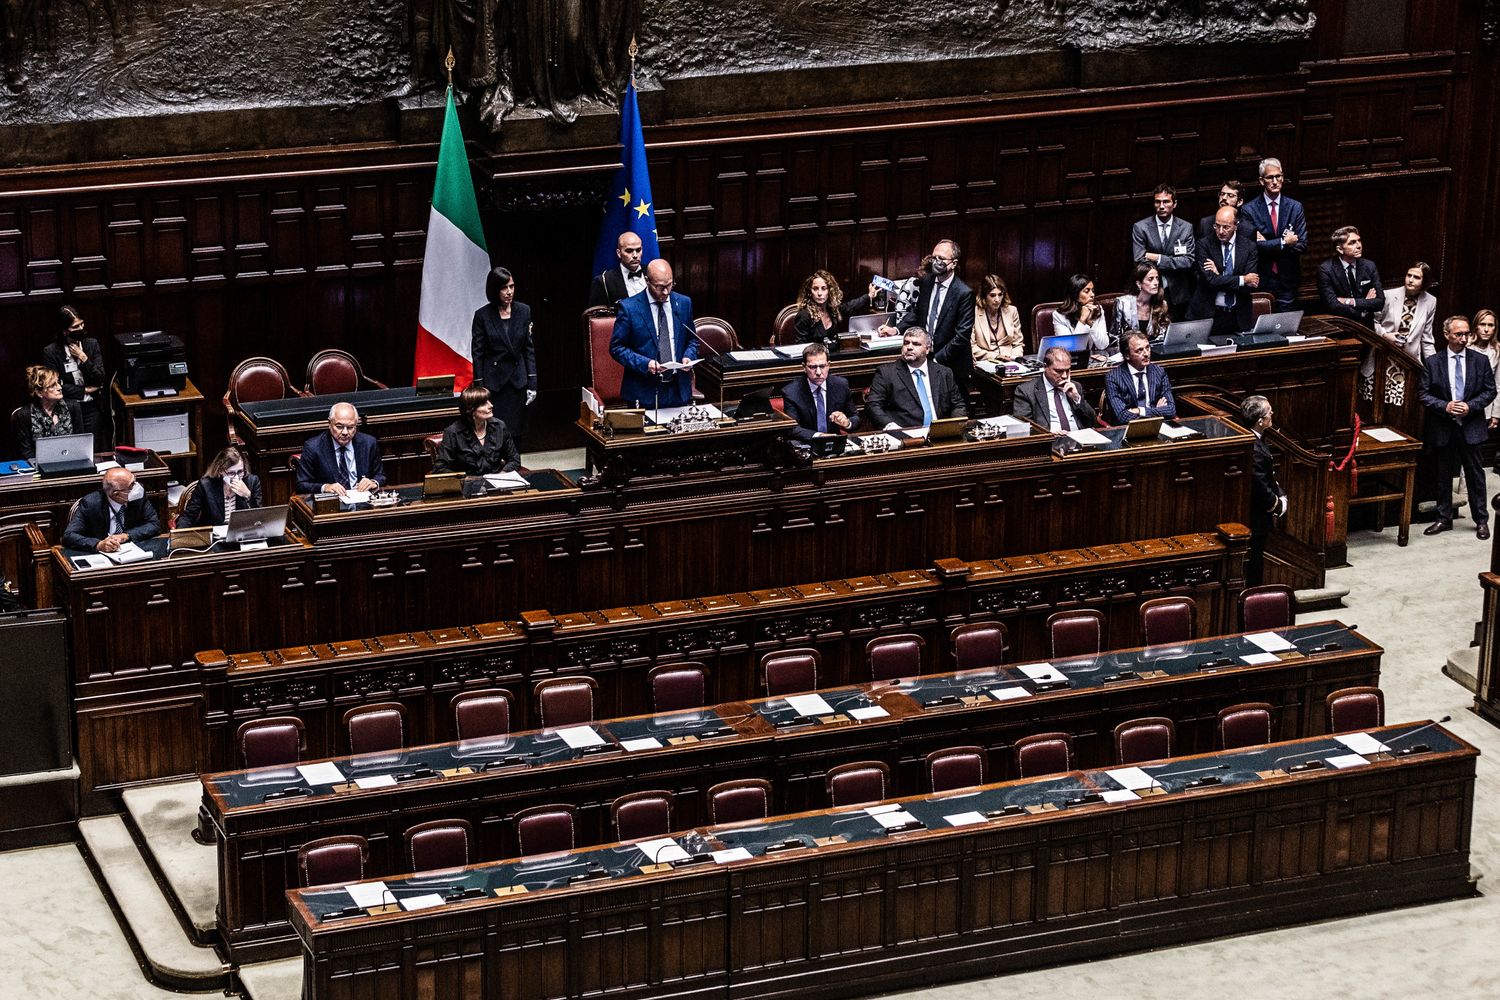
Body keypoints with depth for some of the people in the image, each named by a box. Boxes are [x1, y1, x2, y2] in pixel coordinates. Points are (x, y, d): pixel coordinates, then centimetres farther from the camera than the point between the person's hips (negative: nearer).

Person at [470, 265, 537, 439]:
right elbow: (477, 353, -2)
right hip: (493, 381, -2)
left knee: (516, 432, 5)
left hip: (517, 380, 2)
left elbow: (529, 348, 5)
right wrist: (479, 386, -6)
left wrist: (532, 383, 1)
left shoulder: (523, 311, 3)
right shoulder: (482, 315, -5)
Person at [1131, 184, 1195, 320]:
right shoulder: (1140, 228, 1)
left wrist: (1159, 259, -12)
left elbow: (1188, 261, -5)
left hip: (1177, 296, 1)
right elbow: (1139, 260, -7)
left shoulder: (1186, 228, 4)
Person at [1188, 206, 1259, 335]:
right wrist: (1243, 280, -12)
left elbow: (1250, 286, -7)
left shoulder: (1249, 247, 2)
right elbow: (1210, 280, -13)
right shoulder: (1205, 246, -2)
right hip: (1208, 314, -1)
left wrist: (1219, 276, -13)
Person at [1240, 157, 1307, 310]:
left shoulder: (1295, 207, 5)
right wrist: (1283, 242, -13)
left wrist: (1267, 245, -11)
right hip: (1261, 279, -2)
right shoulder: (1250, 209, -2)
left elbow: (1302, 244, -1)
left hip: (1287, 281, 2)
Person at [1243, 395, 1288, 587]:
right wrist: (1279, 506, -9)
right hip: (1255, 521, -10)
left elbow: (1269, 477, 15)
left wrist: (1281, 496, 1)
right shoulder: (1254, 450, -29)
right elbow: (1262, 489, -26)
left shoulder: (1258, 441, 4)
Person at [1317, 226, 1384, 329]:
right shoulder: (1325, 269, -8)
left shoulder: (1369, 266, 3)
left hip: (1366, 326, 2)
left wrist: (1351, 302, -13)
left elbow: (1380, 302, -2)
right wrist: (1365, 303, -9)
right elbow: (1333, 305, -16)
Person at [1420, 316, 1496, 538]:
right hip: (1442, 429, 0)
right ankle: (1444, 518, 21)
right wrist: (1444, 406, -16)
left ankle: (1481, 520, 14)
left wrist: (1470, 406, -12)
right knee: (1443, 476, 10)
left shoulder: (1480, 361, 1)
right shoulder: (1432, 363, -1)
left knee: (1475, 475, 5)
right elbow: (1423, 394, -1)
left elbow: (1490, 391, 2)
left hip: (1471, 427, 0)